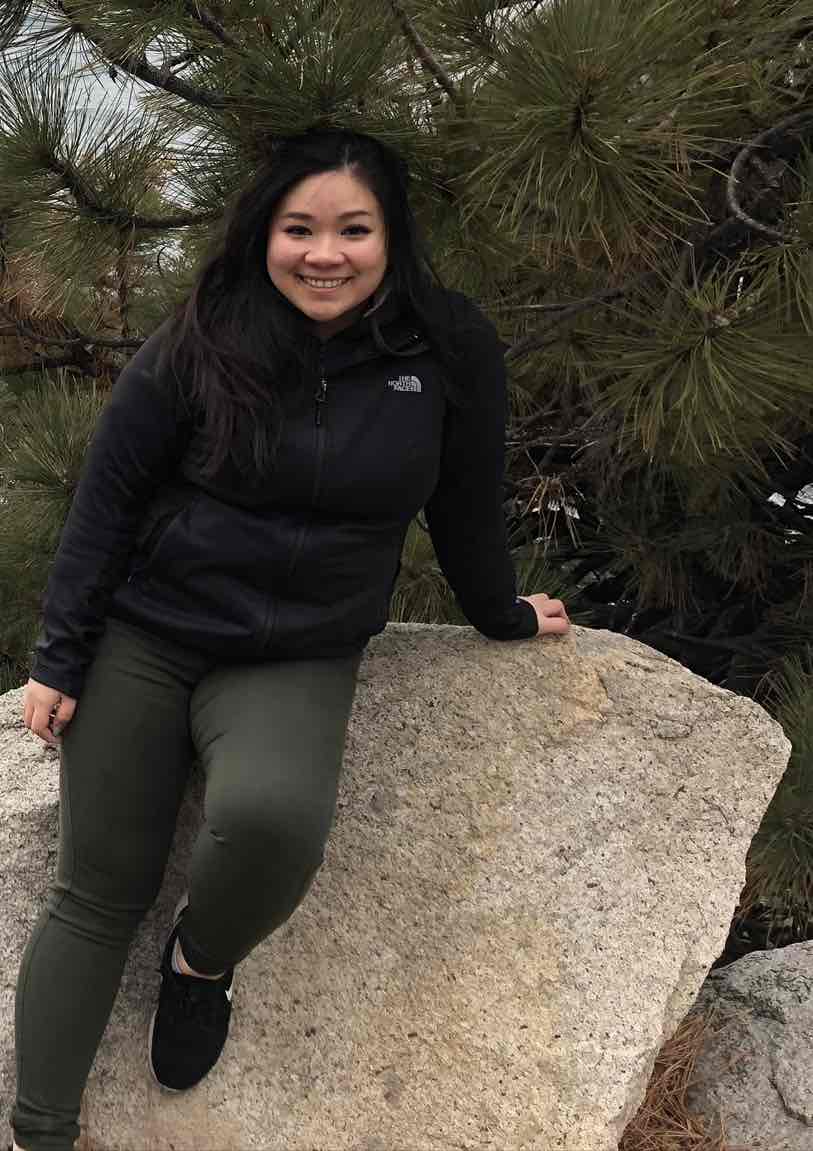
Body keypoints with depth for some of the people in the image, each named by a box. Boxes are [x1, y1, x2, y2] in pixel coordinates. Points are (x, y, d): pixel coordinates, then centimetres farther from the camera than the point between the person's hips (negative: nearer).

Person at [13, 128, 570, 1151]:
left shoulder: (451, 354, -6)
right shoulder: (198, 347, -7)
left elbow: (464, 506, 9)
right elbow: (105, 502, -2)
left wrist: (502, 614, 21)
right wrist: (58, 660, -4)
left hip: (297, 661, 0)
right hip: (142, 639, 1)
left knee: (271, 818, -31)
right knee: (97, 894, -1)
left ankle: (203, 958, 2)